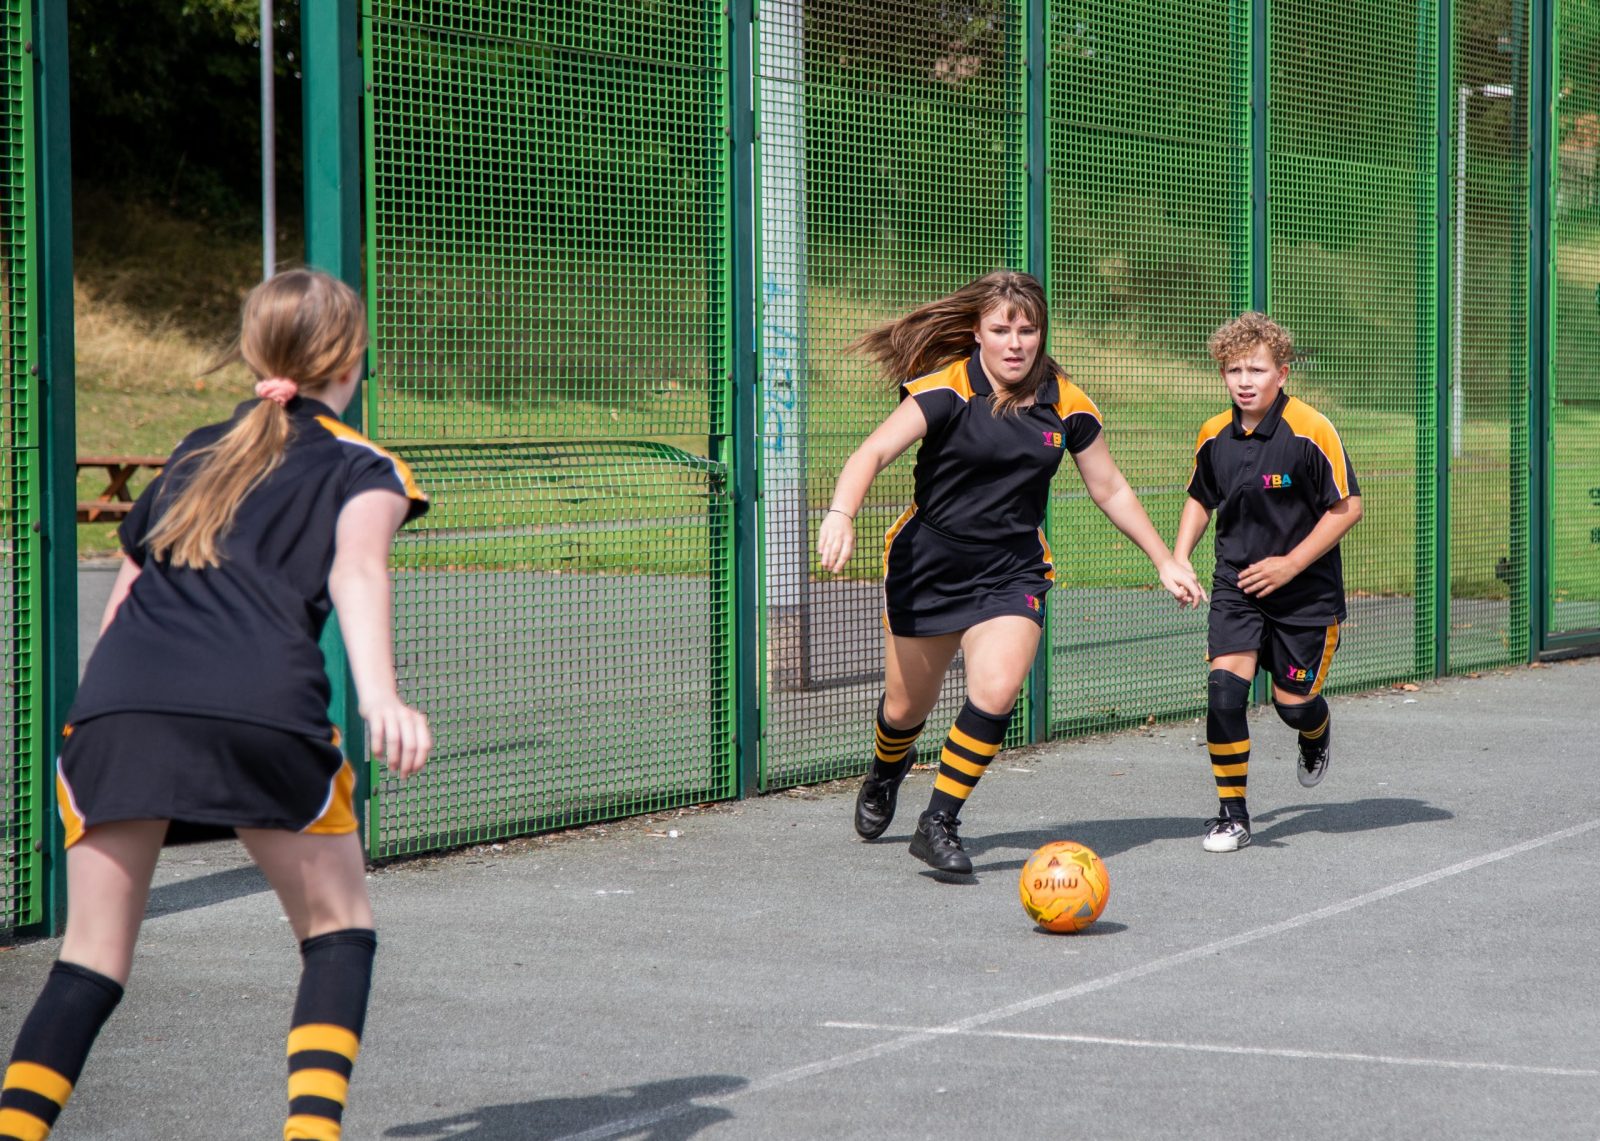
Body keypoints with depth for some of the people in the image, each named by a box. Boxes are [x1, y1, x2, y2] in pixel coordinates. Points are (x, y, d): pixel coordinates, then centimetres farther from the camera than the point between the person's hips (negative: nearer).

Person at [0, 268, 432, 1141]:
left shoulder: (195, 453, 31)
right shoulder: (366, 469, 18)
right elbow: (356, 570, -4)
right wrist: (379, 695, -19)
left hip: (114, 705, 3)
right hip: (261, 706, -3)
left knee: (91, 961, 9)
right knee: (337, 926, 16)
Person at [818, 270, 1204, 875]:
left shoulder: (1066, 405, -4)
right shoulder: (946, 390, -15)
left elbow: (1110, 489, 10)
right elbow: (874, 452, -27)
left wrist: (1165, 562, 12)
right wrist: (841, 514, -46)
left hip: (1013, 570, 1)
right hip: (928, 563, -1)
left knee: (996, 694, -22)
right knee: (906, 708, 11)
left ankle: (938, 824, -6)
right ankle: (887, 771, 49)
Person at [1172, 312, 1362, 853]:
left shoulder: (1310, 431, -16)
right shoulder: (1214, 435, -1)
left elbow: (1348, 507, -12)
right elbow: (1200, 500, 17)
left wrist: (1290, 565, -16)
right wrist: (1179, 558, 2)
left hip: (1305, 590, -3)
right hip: (1236, 585, 3)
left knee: (1292, 702, 3)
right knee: (1224, 686, -15)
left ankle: (1317, 734, 43)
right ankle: (1231, 814, -4)